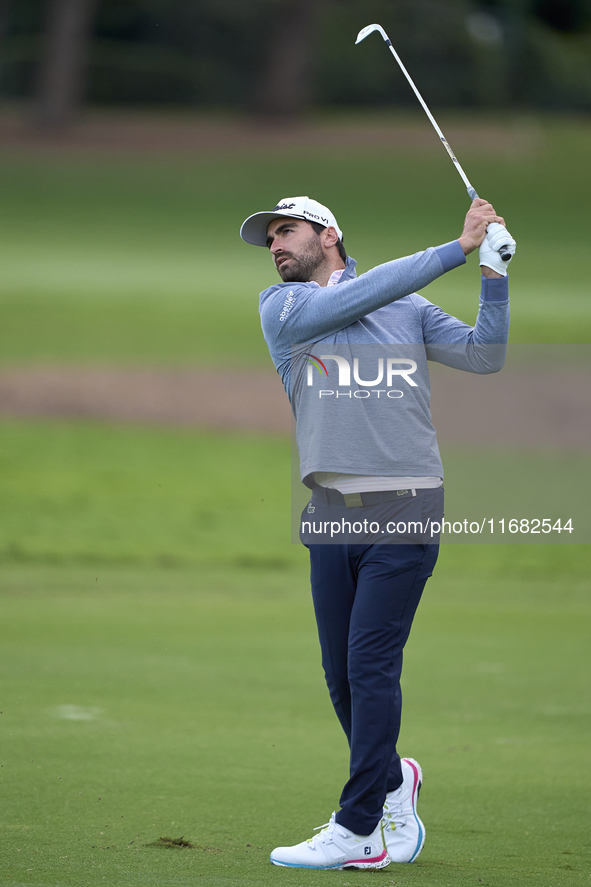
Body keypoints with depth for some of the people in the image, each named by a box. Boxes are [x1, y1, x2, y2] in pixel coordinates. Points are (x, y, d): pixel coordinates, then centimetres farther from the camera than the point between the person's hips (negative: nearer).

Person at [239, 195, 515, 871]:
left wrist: (494, 274, -5)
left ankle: (357, 829, -9)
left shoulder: (409, 309, 13)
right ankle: (392, 780, 28)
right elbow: (357, 298, -7)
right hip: (332, 512, 2)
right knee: (342, 675, 4)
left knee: (371, 665, -10)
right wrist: (457, 249, -8)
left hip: (405, 511, -2)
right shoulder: (281, 307, 9)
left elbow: (484, 356, 8)